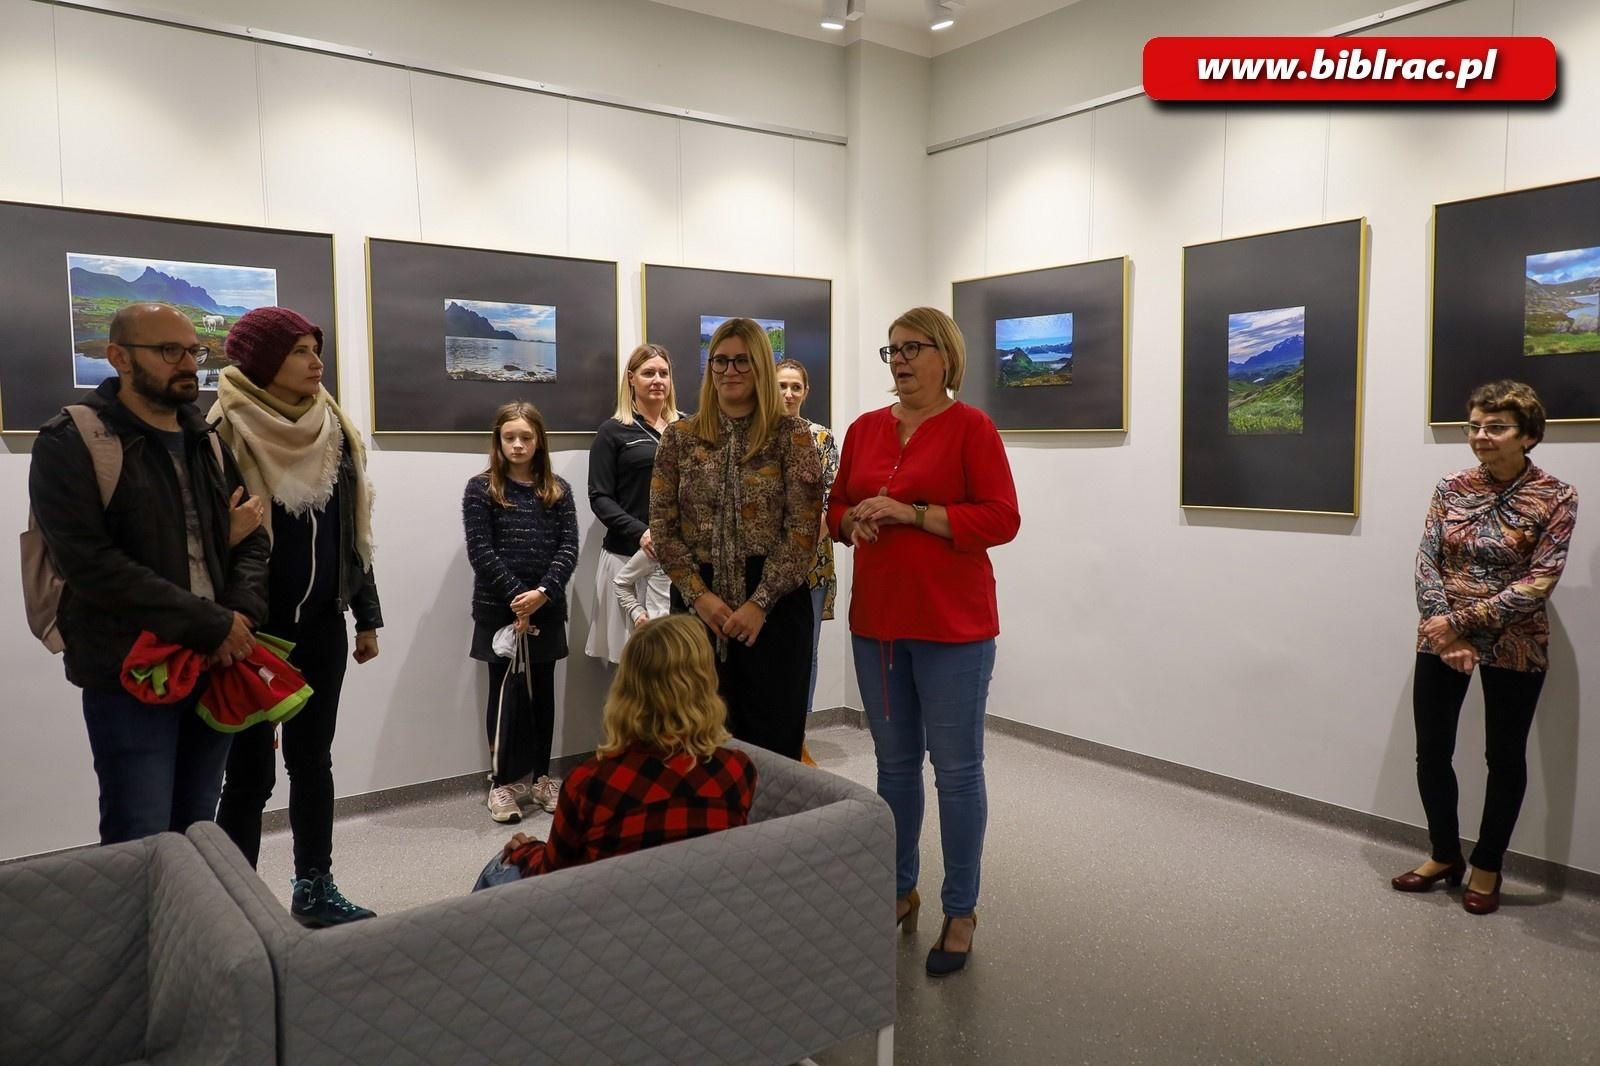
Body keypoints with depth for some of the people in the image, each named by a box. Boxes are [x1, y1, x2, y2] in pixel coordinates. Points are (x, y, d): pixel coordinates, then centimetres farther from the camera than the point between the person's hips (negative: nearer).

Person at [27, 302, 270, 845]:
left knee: (198, 836, 13)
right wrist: (211, 625, -18)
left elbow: (251, 538, 12)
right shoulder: (71, 444, -6)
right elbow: (90, 563, -17)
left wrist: (243, 614, -9)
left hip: (216, 665, 6)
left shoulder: (208, 443, 14)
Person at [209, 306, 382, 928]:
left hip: (321, 623, 6)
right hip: (256, 626, -5)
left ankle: (314, 889, 26)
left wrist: (366, 615, 12)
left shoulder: (332, 430, 8)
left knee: (313, 759, 14)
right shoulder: (226, 433, -10)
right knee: (251, 771, 3)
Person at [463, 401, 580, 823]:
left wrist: (543, 592, -16)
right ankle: (503, 782, 13)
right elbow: (480, 552, -9)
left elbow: (568, 548, -1)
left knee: (542, 693, 10)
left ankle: (541, 777, 20)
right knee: (506, 693, 3)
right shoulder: (481, 489, -1)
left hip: (547, 608, 3)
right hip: (499, 610, -3)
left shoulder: (558, 491, 7)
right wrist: (518, 596, -16)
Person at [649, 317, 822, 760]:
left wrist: (760, 603, -14)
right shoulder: (680, 437, 7)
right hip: (697, 604, 2)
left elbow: (802, 529, -7)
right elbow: (663, 527, 4)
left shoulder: (792, 435, -1)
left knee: (774, 739, 4)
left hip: (774, 606, -2)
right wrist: (699, 595, -8)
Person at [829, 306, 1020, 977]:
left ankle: (960, 912, 17)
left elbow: (1001, 519, -12)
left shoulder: (969, 427, -6)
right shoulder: (865, 429, 11)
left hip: (952, 625, -5)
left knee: (956, 767, 2)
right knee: (894, 762, 15)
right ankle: (900, 892, 31)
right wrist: (855, 521, -6)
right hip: (876, 620, 5)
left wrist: (910, 512, -18)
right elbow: (836, 509, 17)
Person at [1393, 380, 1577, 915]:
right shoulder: (1451, 489, 1)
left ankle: (1486, 866, 29)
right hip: (1441, 641, 3)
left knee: (1504, 757, 11)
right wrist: (1446, 633, -15)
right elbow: (1426, 563, -3)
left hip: (1513, 646, -3)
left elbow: (1539, 583, -14)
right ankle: (1444, 855, 30)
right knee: (1431, 751, 9)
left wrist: (1463, 620, -19)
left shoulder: (1555, 498, -8)